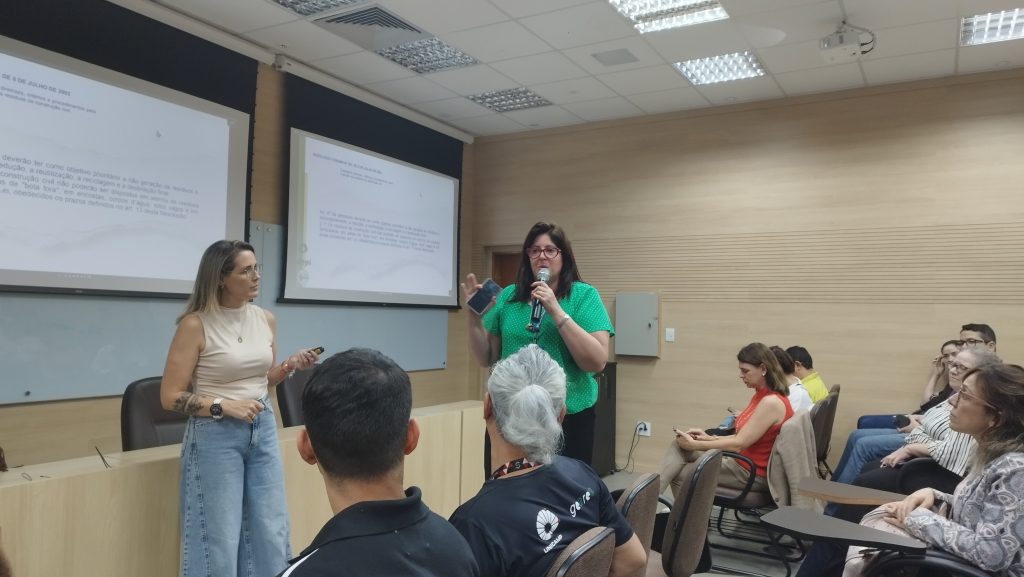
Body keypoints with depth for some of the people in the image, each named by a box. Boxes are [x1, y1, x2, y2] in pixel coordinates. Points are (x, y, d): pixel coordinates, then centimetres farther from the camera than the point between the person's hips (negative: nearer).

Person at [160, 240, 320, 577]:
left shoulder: (265, 319, 4)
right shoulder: (195, 325, -12)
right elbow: (171, 397, -10)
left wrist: (290, 366, -2)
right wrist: (223, 407, -19)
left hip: (263, 430, 5)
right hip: (215, 436, -5)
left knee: (271, 533, 11)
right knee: (220, 539, 5)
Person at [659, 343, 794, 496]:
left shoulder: (772, 402, -20)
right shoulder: (761, 396, 10)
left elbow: (739, 444, -21)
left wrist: (695, 445, -16)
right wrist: (710, 438, 1)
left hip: (753, 474, -9)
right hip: (742, 463, 9)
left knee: (678, 474, -10)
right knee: (679, 445, -5)